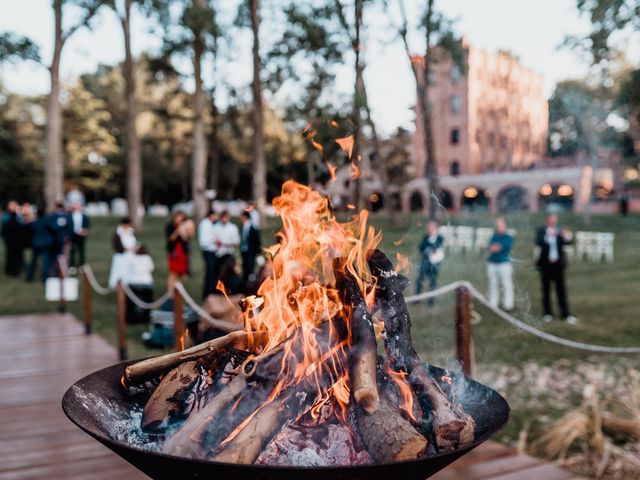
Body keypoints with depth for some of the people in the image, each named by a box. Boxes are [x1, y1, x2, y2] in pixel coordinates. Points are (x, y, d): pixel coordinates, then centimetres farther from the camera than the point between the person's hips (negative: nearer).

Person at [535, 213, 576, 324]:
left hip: (558, 264, 0)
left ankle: (566, 314, 3)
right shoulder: (541, 231, -1)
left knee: (561, 289, 0)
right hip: (545, 264, 0)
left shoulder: (561, 230, 1)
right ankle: (547, 313, 17)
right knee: (546, 289, 8)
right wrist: (548, 235, -32)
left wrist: (567, 237, -31)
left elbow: (567, 241, -9)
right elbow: (538, 242, -18)